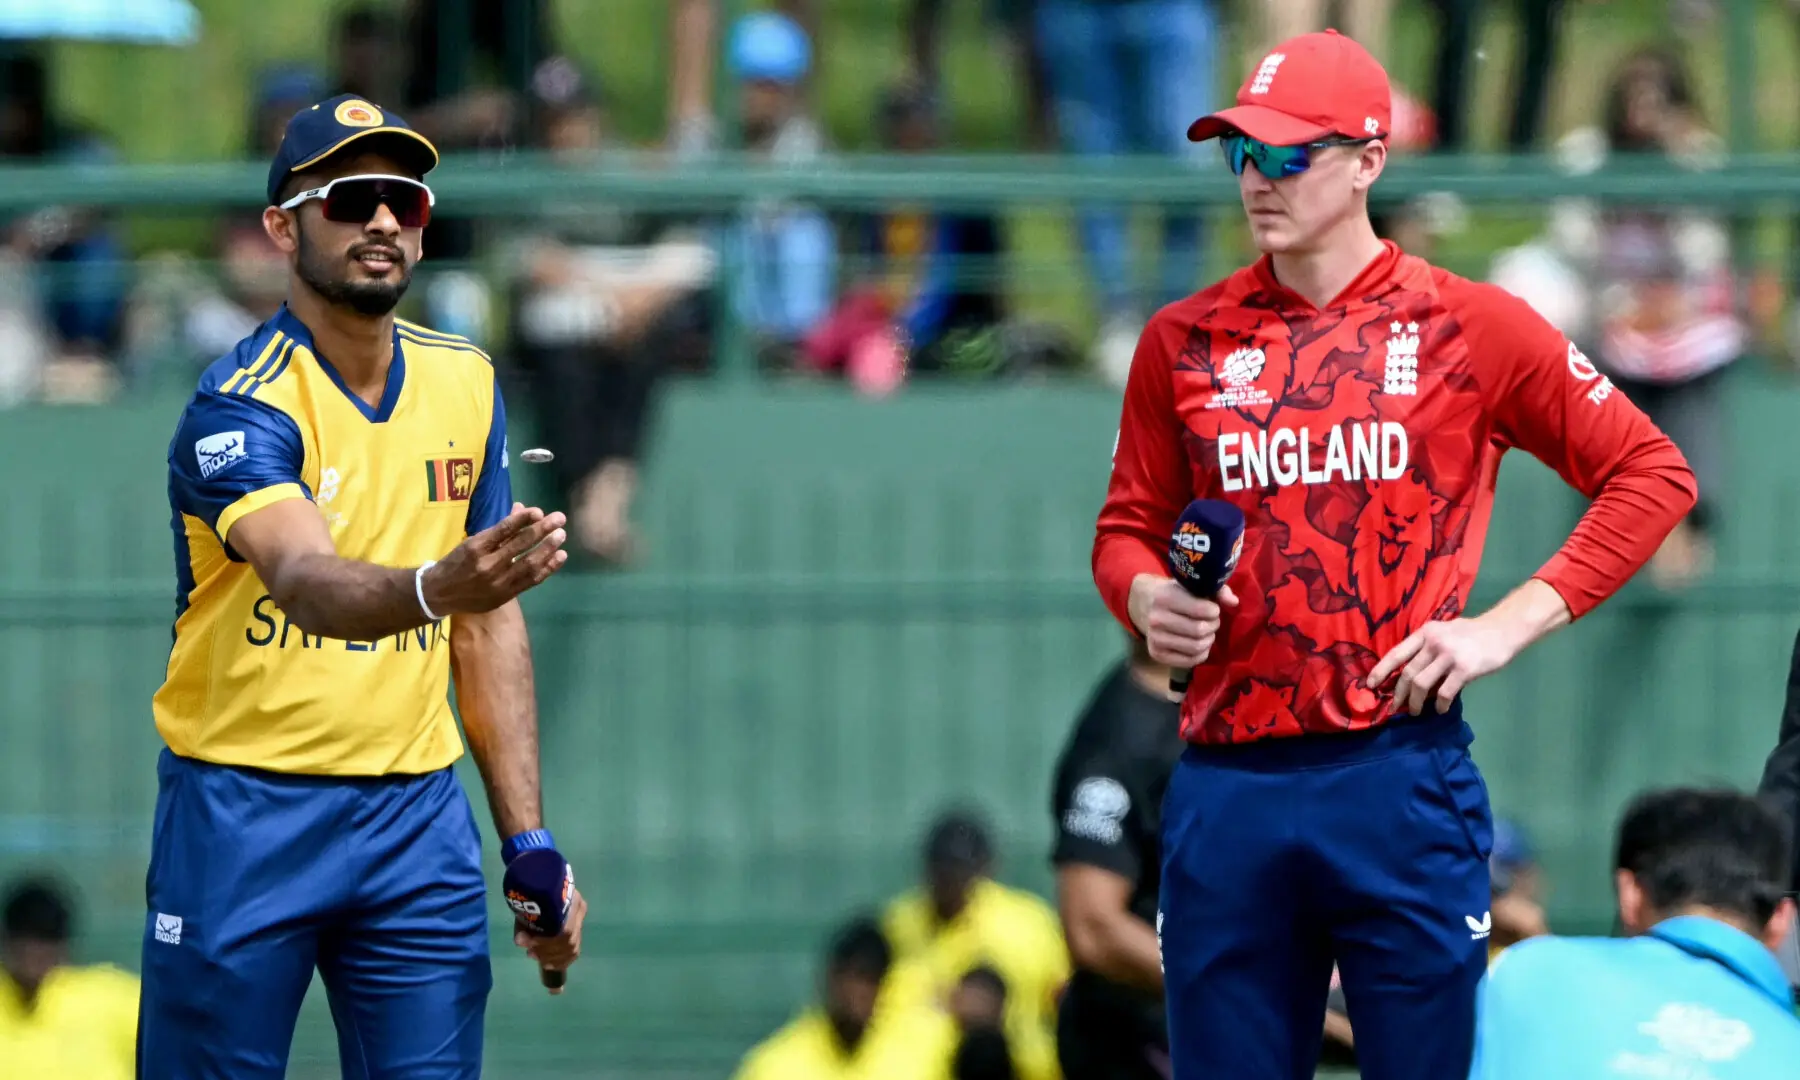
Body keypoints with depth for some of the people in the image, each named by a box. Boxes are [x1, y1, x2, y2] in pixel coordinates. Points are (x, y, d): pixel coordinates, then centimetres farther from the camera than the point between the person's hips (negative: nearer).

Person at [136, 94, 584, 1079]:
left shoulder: (464, 382, 7)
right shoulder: (239, 407, -13)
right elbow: (307, 585, -33)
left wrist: (529, 841, 7)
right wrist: (438, 586, -53)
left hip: (417, 814, 5)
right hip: (244, 815, -5)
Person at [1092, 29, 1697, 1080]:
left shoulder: (1468, 325, 2)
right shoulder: (1185, 341, 12)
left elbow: (1654, 475, 4)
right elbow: (1127, 527, 19)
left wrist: (1508, 626, -4)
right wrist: (1147, 597, -5)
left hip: (1402, 782, -3)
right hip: (1227, 786, 3)